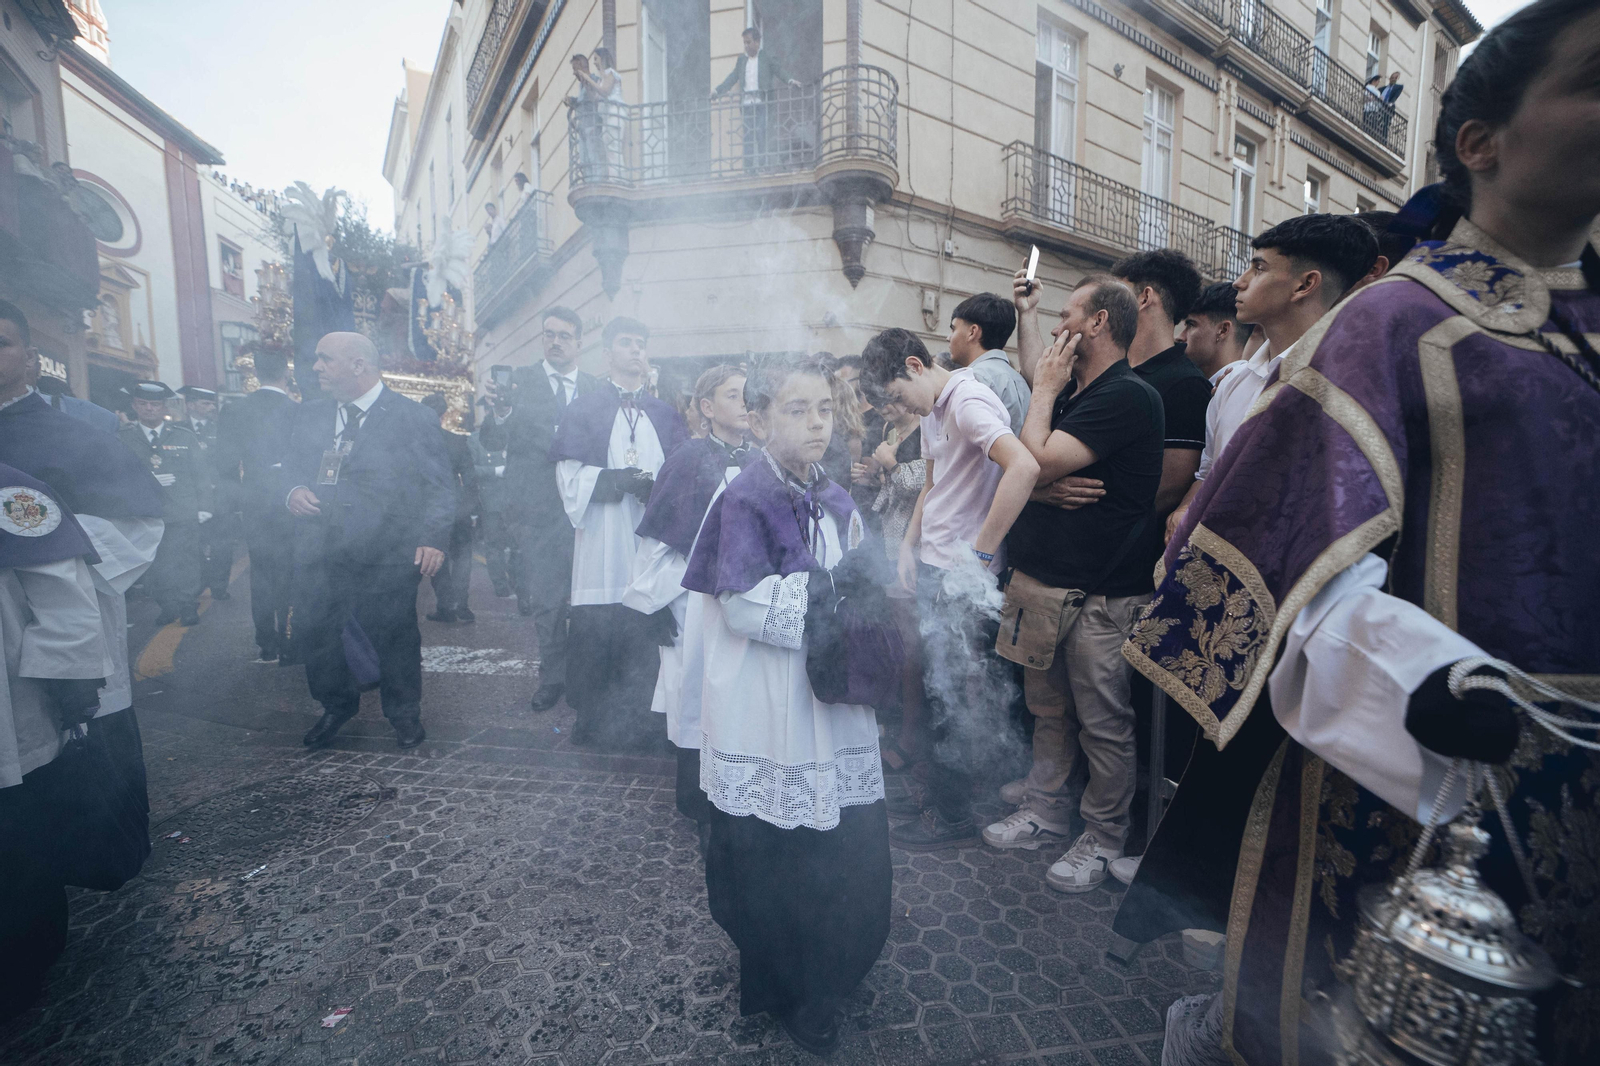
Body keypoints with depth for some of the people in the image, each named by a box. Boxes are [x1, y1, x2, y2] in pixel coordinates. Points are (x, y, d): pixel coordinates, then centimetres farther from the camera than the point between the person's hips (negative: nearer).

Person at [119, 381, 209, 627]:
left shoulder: (185, 436, 7)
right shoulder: (122, 438, 8)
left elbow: (200, 473, 6)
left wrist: (204, 507, 0)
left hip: (183, 515, -1)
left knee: (186, 563, 0)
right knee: (155, 565, 5)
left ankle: (188, 608, 13)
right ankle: (167, 607, 19)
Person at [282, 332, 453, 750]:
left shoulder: (413, 417, -4)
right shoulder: (310, 414, 12)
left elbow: (440, 486, -5)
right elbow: (289, 464, 22)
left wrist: (434, 538, -17)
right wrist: (292, 490, -2)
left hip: (386, 554, -5)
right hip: (319, 551, 5)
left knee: (394, 635, 5)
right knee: (312, 631, 12)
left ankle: (404, 714, 27)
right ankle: (337, 706, 37)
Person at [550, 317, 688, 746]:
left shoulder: (665, 414, 17)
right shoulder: (584, 410, 9)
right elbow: (570, 476, -2)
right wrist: (621, 480, -14)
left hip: (651, 538, 2)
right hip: (602, 539, -2)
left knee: (645, 629, 1)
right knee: (594, 629, 0)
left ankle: (635, 718, 16)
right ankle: (590, 718, 17)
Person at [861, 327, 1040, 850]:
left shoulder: (969, 400, -16)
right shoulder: (933, 410, 14)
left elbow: (1024, 467, -32)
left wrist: (979, 553, -26)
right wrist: (909, 546, 13)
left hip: (964, 578, -9)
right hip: (933, 568, 9)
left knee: (954, 693, 2)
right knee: (938, 685, 17)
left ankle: (952, 816, 19)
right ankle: (943, 789, 35)